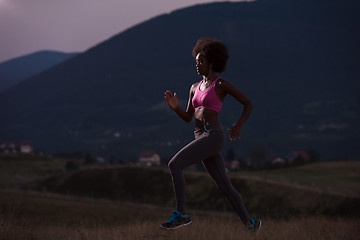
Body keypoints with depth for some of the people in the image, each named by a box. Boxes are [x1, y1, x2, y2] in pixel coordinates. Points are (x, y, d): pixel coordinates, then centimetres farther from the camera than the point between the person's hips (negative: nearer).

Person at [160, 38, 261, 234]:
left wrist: (239, 126, -12)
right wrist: (174, 107, 1)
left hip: (213, 136, -8)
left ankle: (181, 214, -17)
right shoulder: (195, 87, 21)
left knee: (174, 164, -19)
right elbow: (188, 117, 21)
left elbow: (248, 103, 3)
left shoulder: (222, 84, 0)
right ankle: (250, 223, 18)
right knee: (224, 186, 9)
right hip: (201, 138, 8)